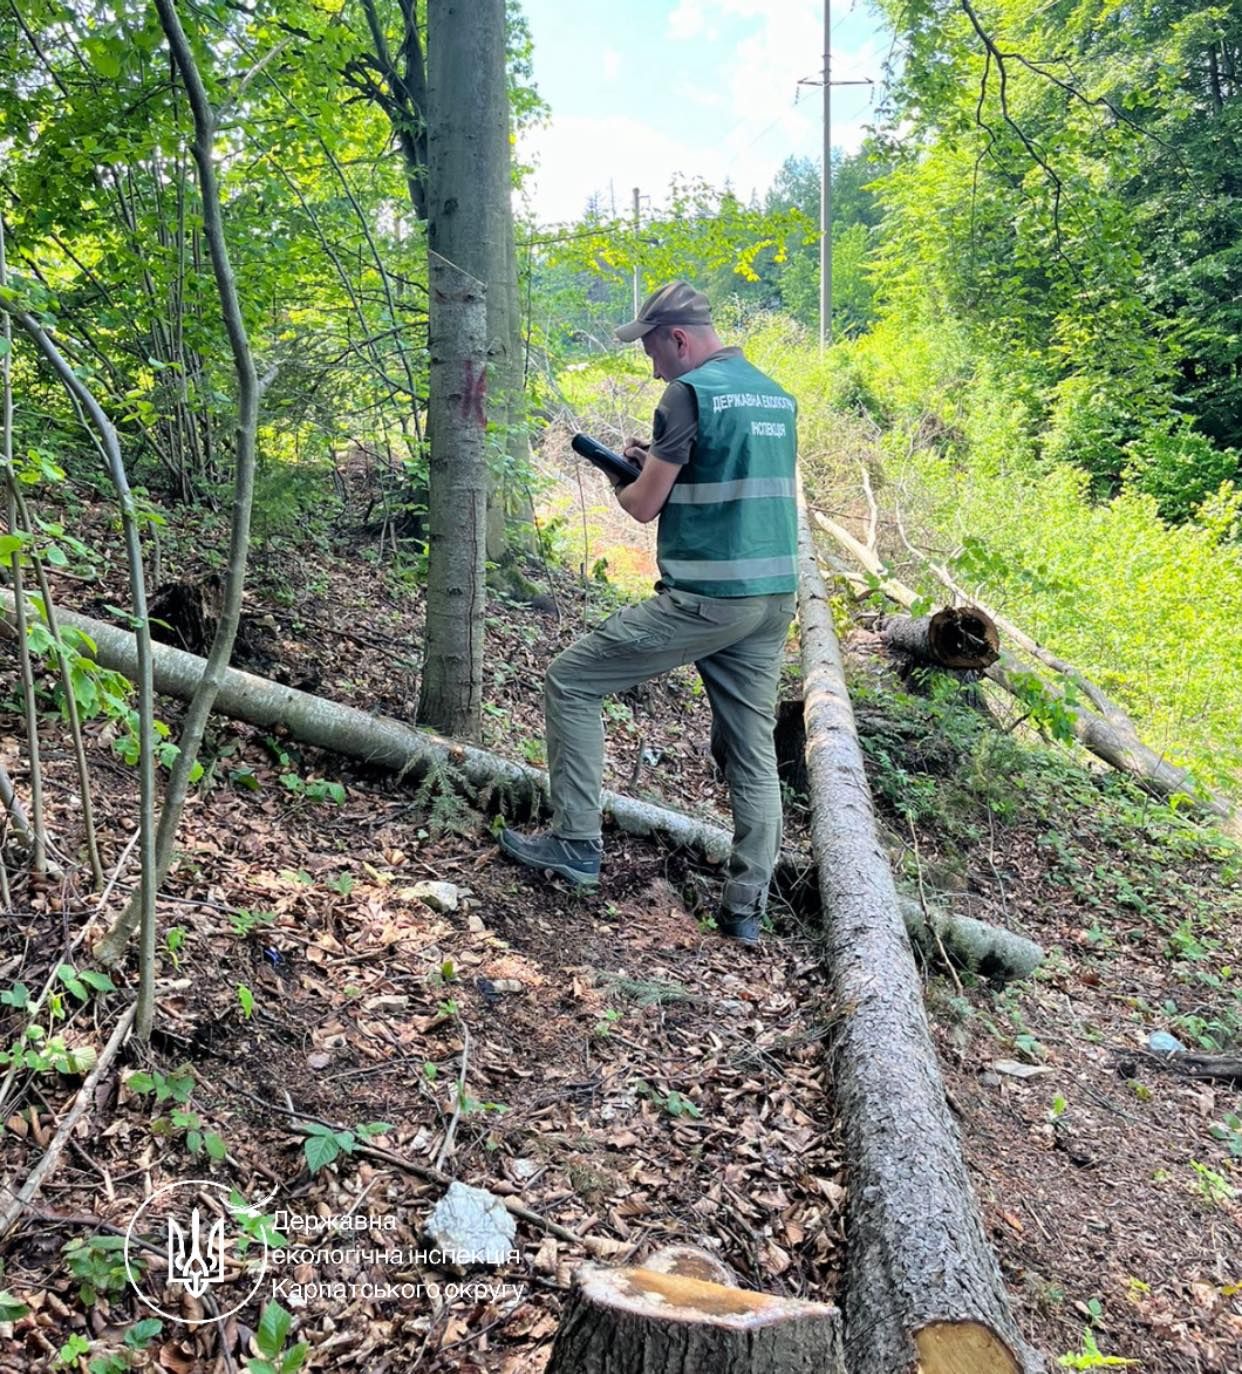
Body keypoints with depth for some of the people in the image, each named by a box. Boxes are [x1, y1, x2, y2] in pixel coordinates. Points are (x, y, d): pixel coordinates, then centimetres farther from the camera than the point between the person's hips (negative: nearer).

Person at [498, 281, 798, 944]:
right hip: (774, 598, 8)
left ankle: (576, 844, 8)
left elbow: (644, 506, -8)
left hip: (702, 599, -8)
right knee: (753, 750, 11)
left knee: (570, 681, 5)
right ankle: (747, 906, 15)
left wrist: (623, 483, 14)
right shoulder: (777, 396, 16)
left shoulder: (690, 392, -9)